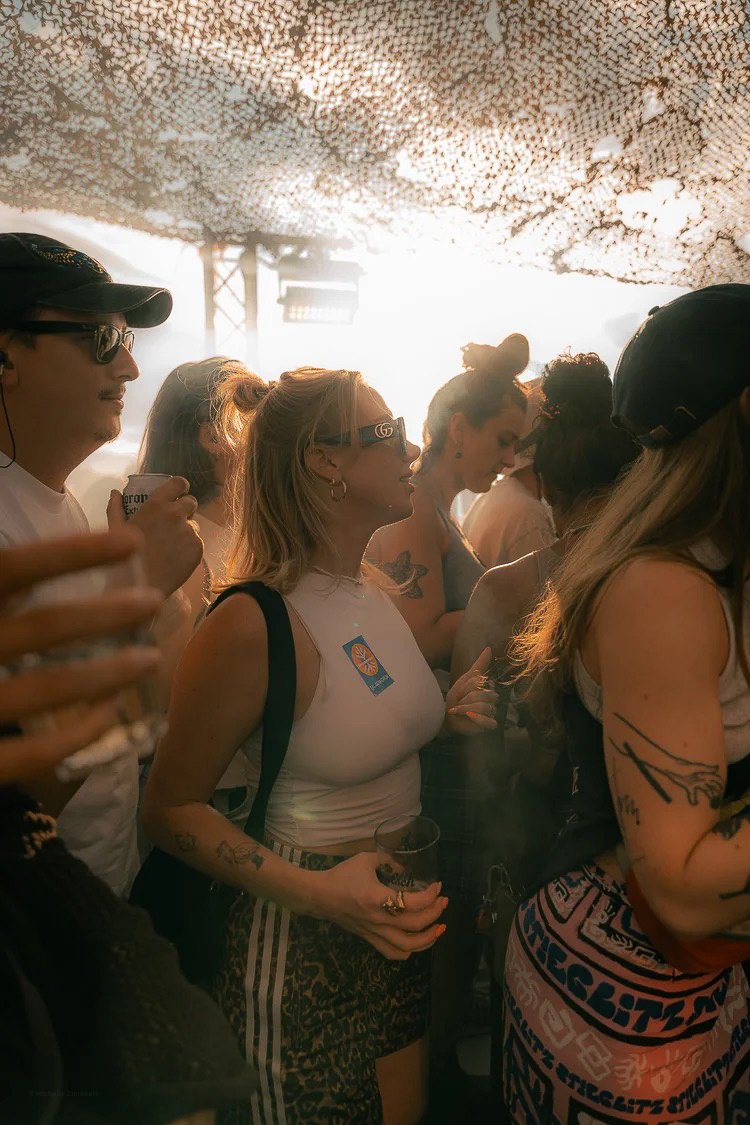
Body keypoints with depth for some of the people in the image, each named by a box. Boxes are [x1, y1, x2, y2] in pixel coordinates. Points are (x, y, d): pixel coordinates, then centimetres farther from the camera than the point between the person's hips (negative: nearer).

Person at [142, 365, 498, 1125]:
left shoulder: (377, 594, 0)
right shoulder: (252, 625, -25)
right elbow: (171, 808, -18)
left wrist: (446, 716, -4)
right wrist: (318, 891, -28)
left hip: (399, 922, 8)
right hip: (302, 943, -7)